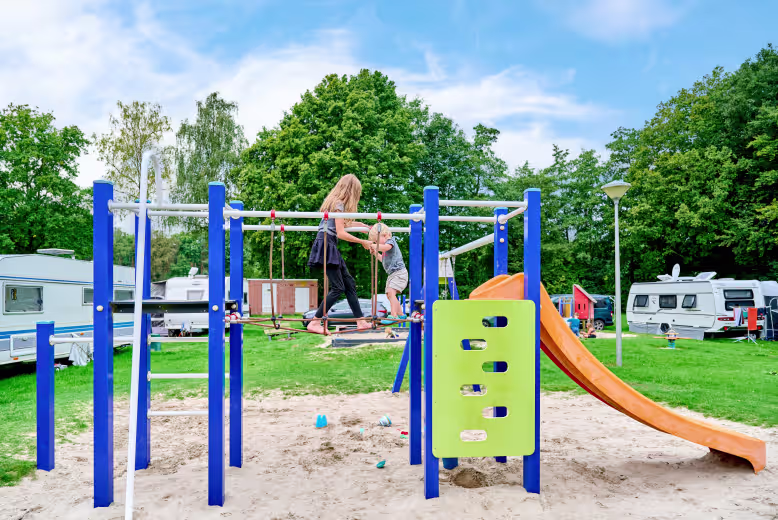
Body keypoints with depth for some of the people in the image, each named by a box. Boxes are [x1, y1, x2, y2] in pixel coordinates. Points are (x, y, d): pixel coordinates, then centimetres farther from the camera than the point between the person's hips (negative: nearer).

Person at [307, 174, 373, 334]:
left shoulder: (334, 202, 17)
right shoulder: (339, 204, -12)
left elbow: (342, 224, 27)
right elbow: (341, 233, -17)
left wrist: (363, 226, 35)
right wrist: (362, 242, -10)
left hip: (330, 246, 10)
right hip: (326, 245, -10)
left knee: (349, 283, 11)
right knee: (338, 288, -10)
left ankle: (360, 321, 15)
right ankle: (315, 323, -7)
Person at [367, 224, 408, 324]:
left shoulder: (391, 241, -9)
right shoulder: (384, 247, 19)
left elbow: (385, 247, -33)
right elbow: (384, 260, 31)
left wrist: (373, 246, -24)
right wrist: (375, 252, 21)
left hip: (399, 272, -11)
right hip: (392, 274, 11)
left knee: (391, 292, -22)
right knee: (389, 295, 13)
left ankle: (393, 315, -23)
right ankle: (400, 314, 25)